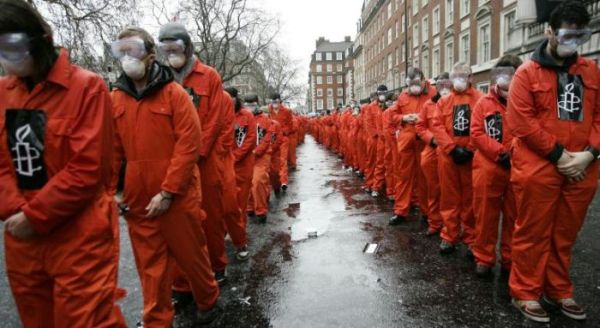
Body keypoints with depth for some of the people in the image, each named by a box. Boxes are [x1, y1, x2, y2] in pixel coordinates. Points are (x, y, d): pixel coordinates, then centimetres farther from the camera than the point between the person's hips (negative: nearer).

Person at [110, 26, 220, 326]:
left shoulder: (174, 93, -6)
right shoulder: (115, 98, 6)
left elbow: (188, 145, -12)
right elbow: (113, 150, 9)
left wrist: (168, 192, -15)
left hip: (177, 197, -3)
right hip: (138, 200, 4)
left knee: (191, 254, 12)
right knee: (149, 265, 12)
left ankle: (208, 301, 37)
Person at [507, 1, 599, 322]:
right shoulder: (528, 72, -2)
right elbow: (521, 121, -11)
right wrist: (558, 154, -12)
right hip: (538, 168, -4)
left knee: (565, 235, 15)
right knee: (533, 234, 3)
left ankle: (558, 291, 32)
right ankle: (526, 293, 17)